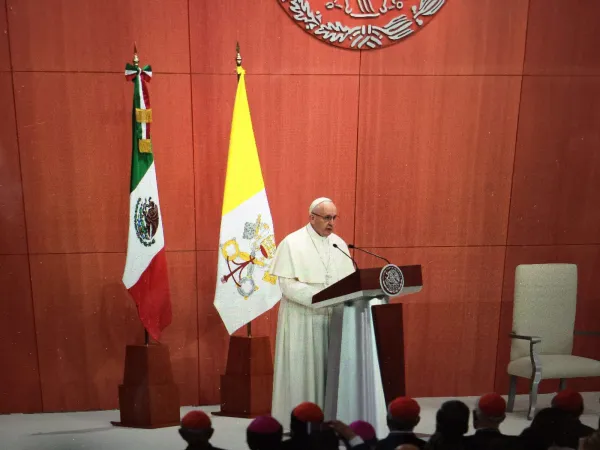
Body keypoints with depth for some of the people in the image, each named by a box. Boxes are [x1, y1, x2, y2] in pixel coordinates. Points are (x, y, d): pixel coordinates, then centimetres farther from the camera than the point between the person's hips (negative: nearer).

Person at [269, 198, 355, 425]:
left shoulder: (339, 243, 10)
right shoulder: (292, 243, -7)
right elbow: (286, 284, -13)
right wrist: (316, 297, -23)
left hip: (334, 317, 5)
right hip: (303, 318, -5)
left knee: (331, 370, 7)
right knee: (302, 371, 1)